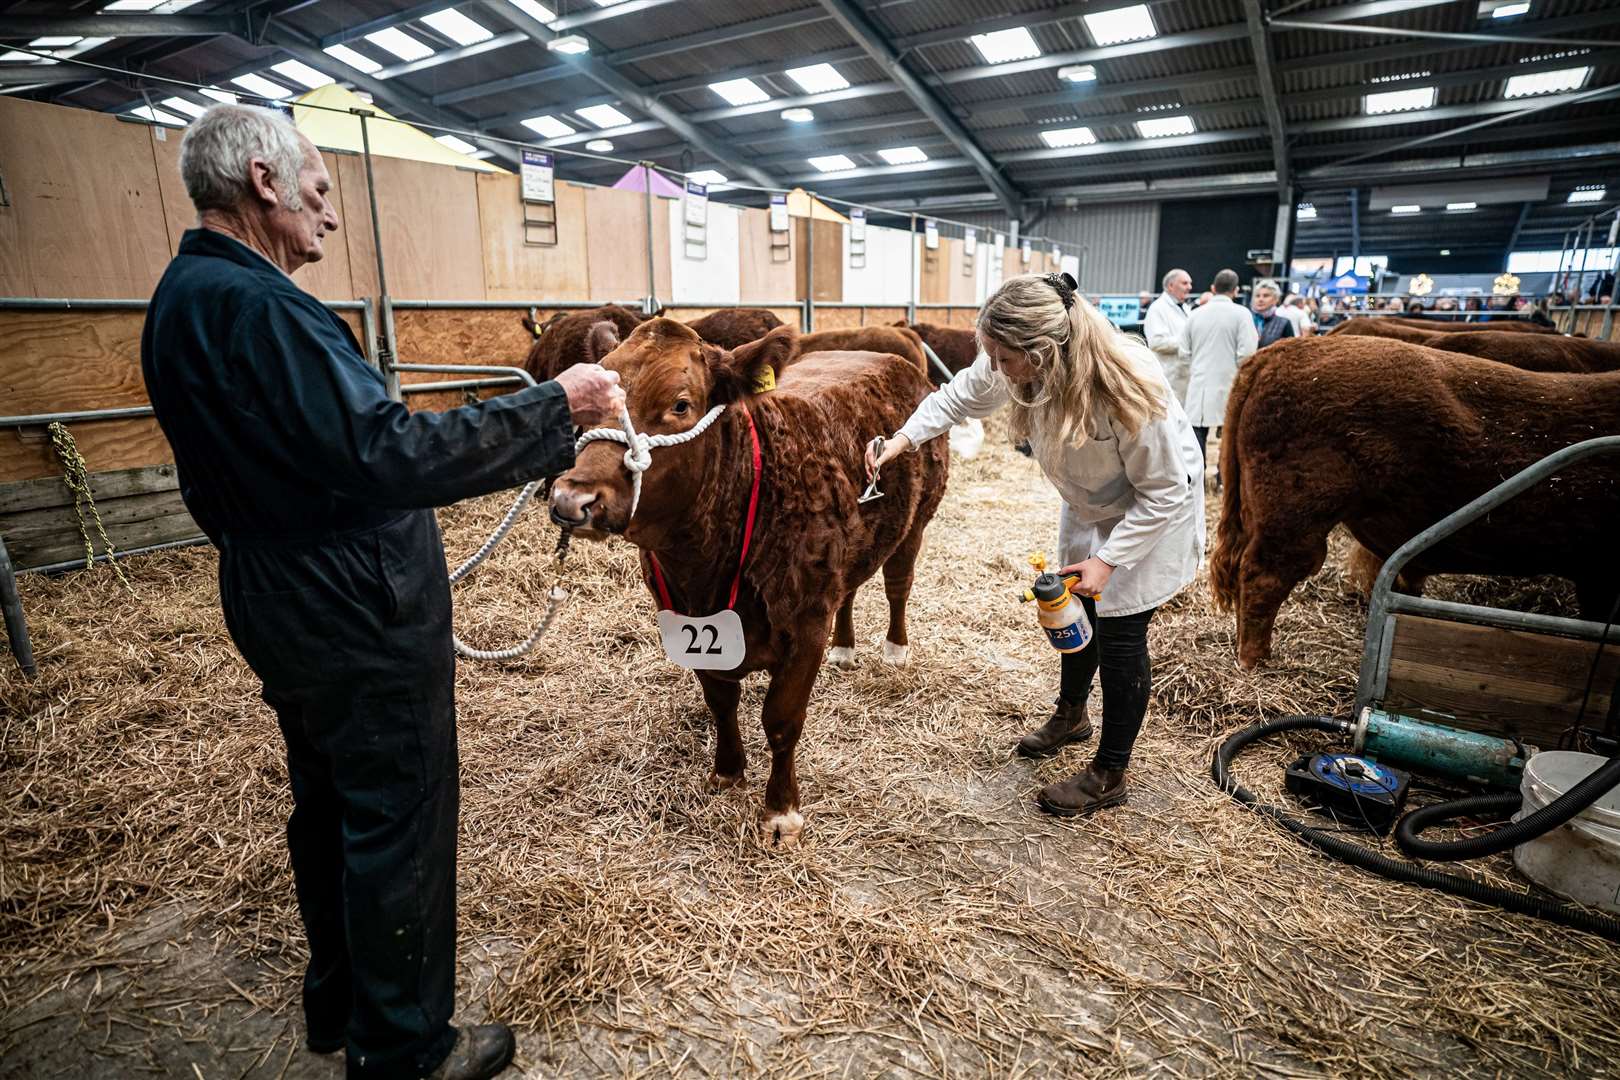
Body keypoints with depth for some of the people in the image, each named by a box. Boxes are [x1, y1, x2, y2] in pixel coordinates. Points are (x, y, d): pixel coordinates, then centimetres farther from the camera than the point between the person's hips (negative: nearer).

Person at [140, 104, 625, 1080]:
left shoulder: (184, 299, 11)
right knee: (399, 827, 5)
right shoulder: (257, 305, -22)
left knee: (331, 809, 24)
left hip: (285, 611, 11)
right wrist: (556, 409, -27)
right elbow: (387, 453, -31)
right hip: (360, 623, -11)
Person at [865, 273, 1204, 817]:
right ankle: (1071, 715, 46)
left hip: (1154, 507, -6)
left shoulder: (1129, 388, -40)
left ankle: (1109, 775, 16)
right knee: (1077, 608, 19)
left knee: (1119, 633, -3)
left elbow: (1163, 490, -28)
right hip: (1090, 502, 7)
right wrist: (904, 437, -18)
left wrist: (1107, 560, -29)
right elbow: (959, 396, -4)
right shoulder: (1015, 364, -23)